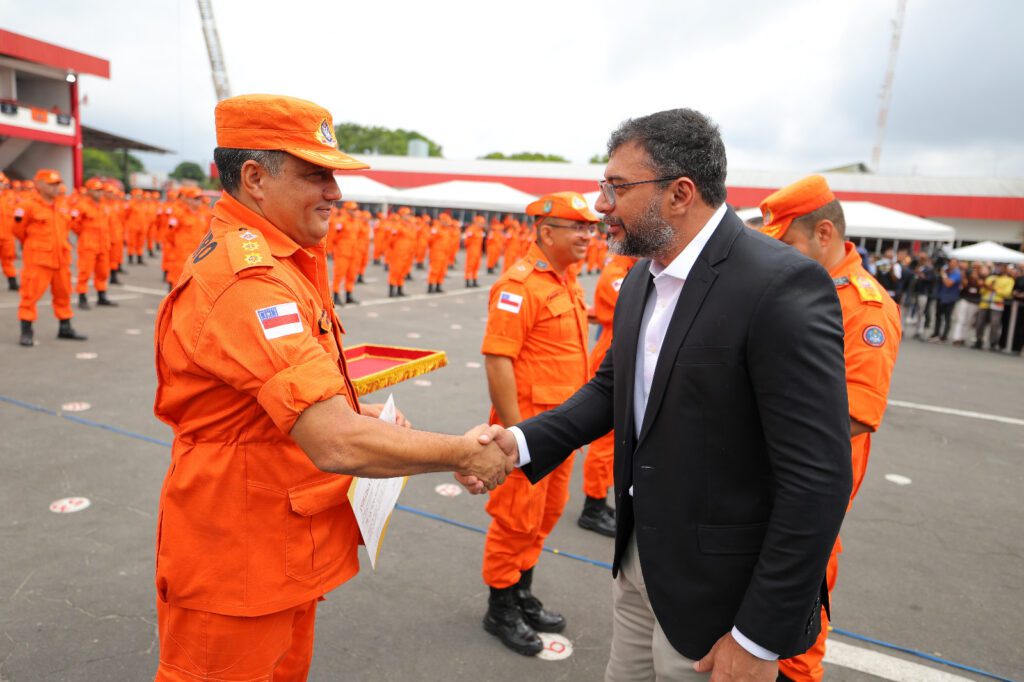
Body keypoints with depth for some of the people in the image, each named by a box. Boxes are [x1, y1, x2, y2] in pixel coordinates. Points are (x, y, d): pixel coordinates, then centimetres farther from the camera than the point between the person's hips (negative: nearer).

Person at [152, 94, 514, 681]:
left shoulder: (272, 259, 8)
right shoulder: (249, 279, -27)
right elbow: (338, 444, -35)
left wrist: (355, 411, 1)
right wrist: (464, 453, -23)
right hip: (238, 560, -9)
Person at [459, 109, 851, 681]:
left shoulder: (783, 286, -24)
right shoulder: (643, 277, 2)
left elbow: (817, 480, -23)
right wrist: (523, 442, -6)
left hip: (717, 588, -7)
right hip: (640, 556, 8)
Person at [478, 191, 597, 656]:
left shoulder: (566, 282, 11)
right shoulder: (520, 284, -18)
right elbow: (497, 359, -23)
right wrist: (515, 430, -23)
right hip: (530, 425, -9)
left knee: (546, 514, 19)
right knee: (516, 519, 5)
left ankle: (522, 594, 38)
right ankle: (500, 608, 25)